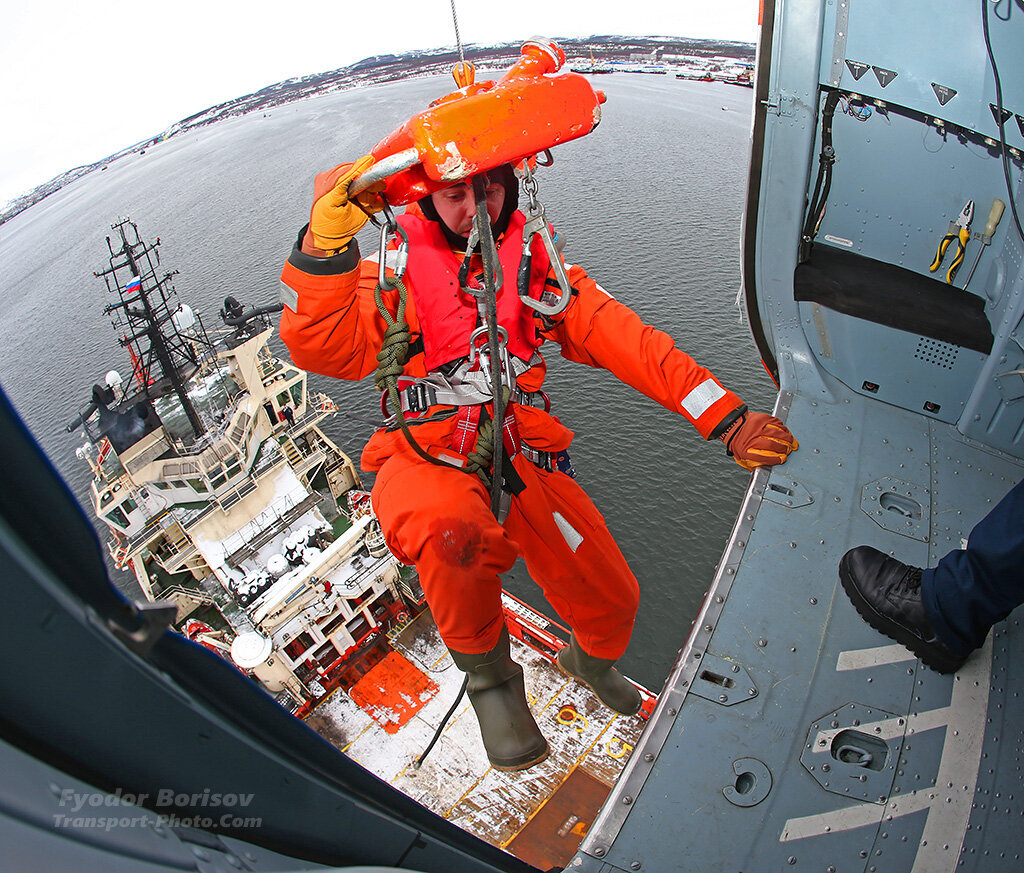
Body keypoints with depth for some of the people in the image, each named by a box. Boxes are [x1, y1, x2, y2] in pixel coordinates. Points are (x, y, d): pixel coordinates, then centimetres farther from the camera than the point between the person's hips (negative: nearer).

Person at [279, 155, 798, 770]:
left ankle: (590, 660, 44)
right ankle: (489, 673, -4)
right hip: (425, 459, -3)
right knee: (451, 532, -38)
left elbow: (623, 339, -2)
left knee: (613, 601, 2)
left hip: (522, 452, 3)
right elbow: (326, 352, -16)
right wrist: (325, 242, -33)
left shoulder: (535, 259, 7)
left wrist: (729, 418, -11)